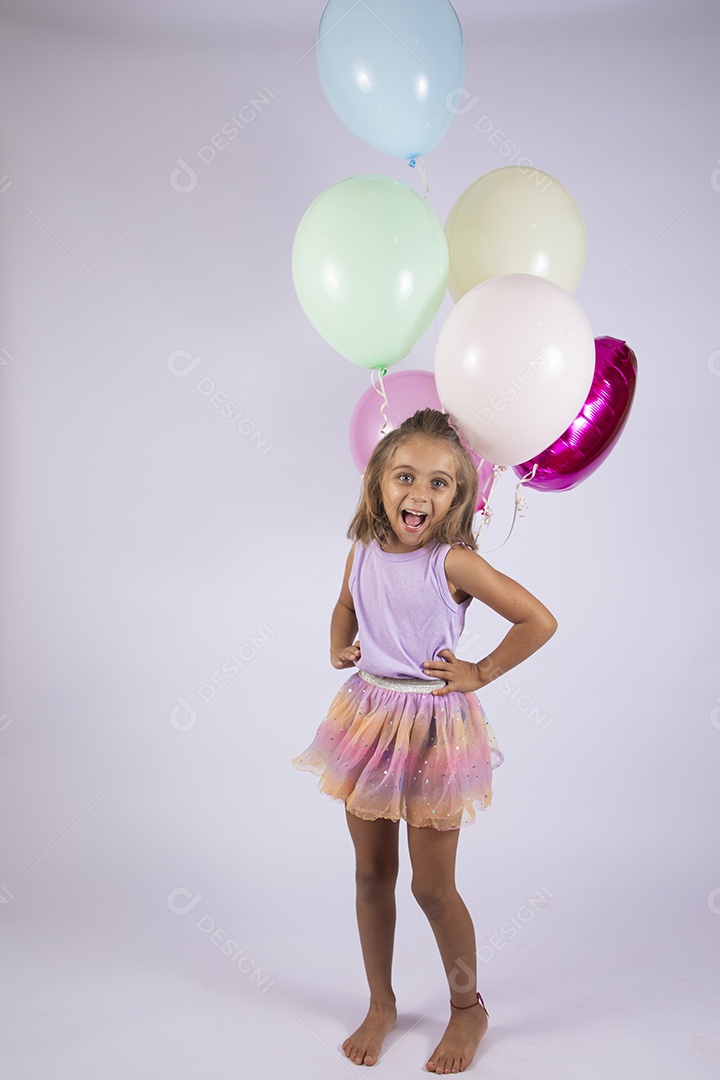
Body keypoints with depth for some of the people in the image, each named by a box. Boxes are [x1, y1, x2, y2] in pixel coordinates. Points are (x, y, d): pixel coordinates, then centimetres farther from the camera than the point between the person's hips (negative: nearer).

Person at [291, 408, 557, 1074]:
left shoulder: (453, 561, -16)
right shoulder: (363, 552, 0)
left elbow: (540, 620, -13)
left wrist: (481, 673, -9)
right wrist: (339, 648, 4)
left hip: (434, 725, -5)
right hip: (368, 714, 5)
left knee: (432, 886, 4)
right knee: (371, 874, 14)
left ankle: (468, 1010, 29)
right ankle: (381, 1004, 34)